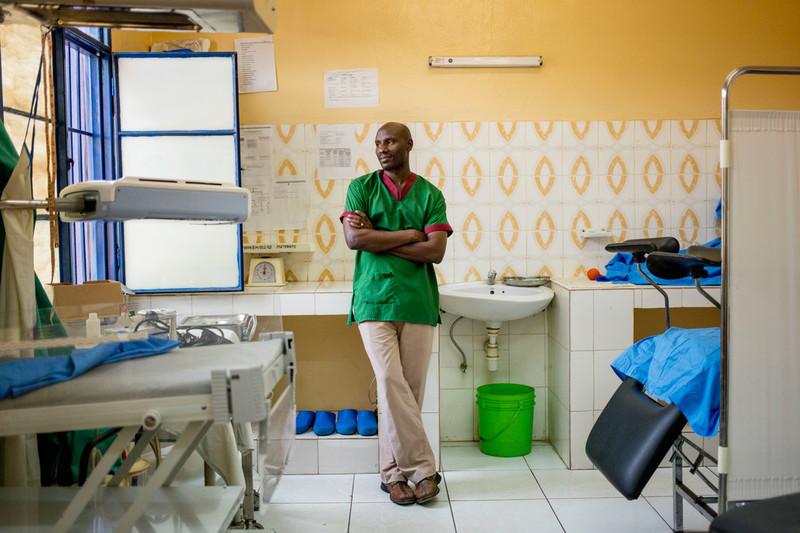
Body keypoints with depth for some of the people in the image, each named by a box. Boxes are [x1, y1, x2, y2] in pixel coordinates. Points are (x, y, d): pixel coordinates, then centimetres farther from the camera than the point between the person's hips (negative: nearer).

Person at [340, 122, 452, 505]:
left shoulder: (430, 195, 9)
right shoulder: (361, 187, 9)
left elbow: (436, 251, -4)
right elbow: (354, 239, -6)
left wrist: (377, 237, -6)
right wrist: (408, 234, -5)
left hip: (418, 301, 1)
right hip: (373, 300, -1)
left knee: (411, 390, 2)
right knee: (391, 384, -12)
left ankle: (393, 472, 15)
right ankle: (422, 468, -2)